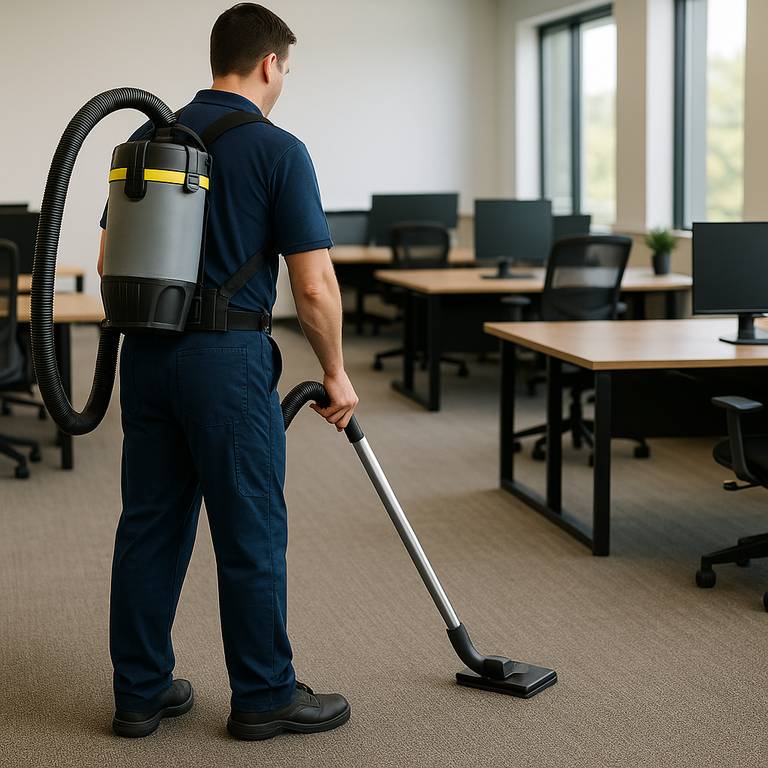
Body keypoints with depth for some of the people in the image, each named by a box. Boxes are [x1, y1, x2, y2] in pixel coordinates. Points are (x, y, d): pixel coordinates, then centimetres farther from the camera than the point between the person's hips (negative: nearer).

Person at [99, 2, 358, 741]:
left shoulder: (146, 137, 9)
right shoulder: (278, 150, -9)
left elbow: (110, 259, 12)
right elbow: (314, 286, -11)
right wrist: (335, 374, 1)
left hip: (144, 355, 6)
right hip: (226, 360, -6)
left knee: (149, 526, 11)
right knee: (251, 533, 4)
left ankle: (140, 690, 18)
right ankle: (264, 695, 14)